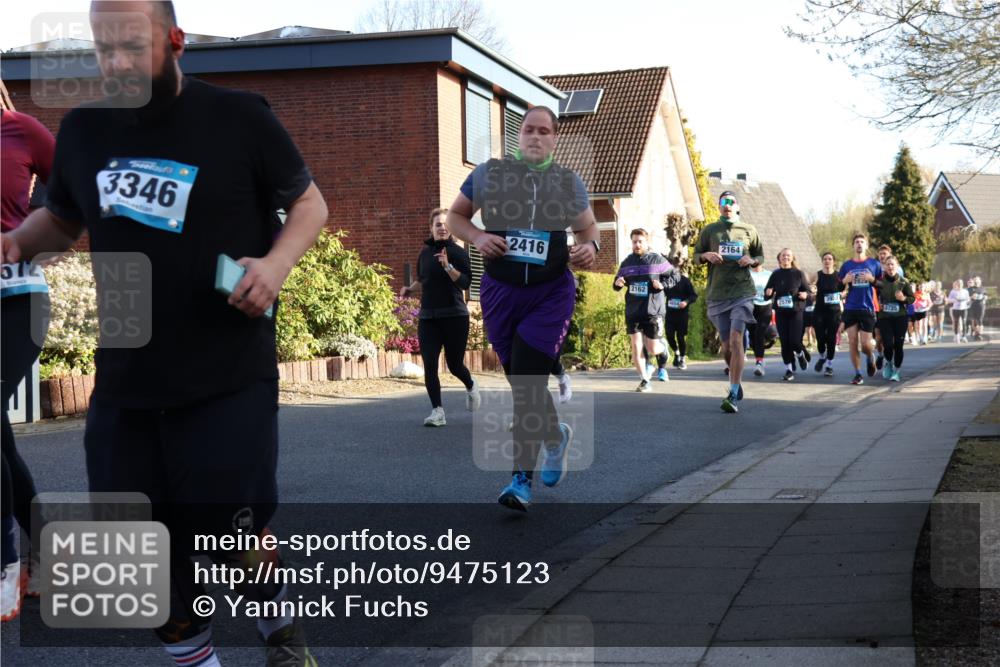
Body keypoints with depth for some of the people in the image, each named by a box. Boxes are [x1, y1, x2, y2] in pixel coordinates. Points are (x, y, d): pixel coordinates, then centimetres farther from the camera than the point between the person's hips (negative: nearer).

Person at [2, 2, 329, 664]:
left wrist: (277, 262, -16)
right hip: (123, 384, 4)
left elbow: (309, 202, 3)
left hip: (228, 381, -4)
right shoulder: (83, 129, 5)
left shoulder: (240, 118, -7)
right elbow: (62, 217, 22)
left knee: (231, 538, -2)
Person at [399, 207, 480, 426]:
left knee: (454, 364, 6)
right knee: (429, 366, -7)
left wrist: (448, 266, -28)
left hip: (455, 316, -4)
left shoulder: (457, 252, -5)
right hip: (428, 317, 4)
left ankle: (471, 387, 39)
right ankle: (437, 412, -1)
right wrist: (410, 289, 6)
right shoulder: (425, 253, 10)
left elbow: (466, 282, -17)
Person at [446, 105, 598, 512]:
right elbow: (455, 216, 12)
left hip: (551, 295, -2)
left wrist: (590, 246, -6)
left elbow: (588, 227, 18)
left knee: (527, 383, -12)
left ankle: (522, 479, -3)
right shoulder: (489, 174, 2)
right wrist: (477, 237, -9)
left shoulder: (569, 183, 5)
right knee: (521, 382, 11)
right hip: (500, 291, 2)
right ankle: (556, 436, 42)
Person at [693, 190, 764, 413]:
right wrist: (706, 255, -8)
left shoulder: (749, 231, 7)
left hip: (742, 292, -2)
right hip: (717, 294, 2)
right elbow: (696, 255, 14)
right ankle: (736, 385, 30)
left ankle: (734, 396, -16)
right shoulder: (709, 230, 7)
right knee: (726, 346, 6)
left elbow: (760, 256, 17)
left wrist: (751, 260, -6)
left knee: (736, 339, -16)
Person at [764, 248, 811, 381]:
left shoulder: (798, 273, 1)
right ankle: (789, 369, 10)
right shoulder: (776, 274, 6)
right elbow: (767, 292, 8)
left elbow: (808, 290, 4)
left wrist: (805, 294, -18)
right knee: (785, 342, 0)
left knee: (794, 341, -10)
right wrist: (768, 293, -15)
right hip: (780, 312, 2)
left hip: (796, 311, -2)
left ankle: (801, 354, 25)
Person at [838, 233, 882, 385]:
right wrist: (844, 280, -9)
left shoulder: (874, 264, 5)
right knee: (852, 342, -2)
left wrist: (872, 279, -11)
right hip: (850, 309, 2)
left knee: (865, 344, -5)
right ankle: (858, 374, 8)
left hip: (867, 308, -2)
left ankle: (870, 358, 30)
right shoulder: (846, 265, 9)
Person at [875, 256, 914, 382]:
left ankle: (896, 371, 15)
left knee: (898, 345, -1)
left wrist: (904, 298, -13)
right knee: (888, 344, -9)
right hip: (884, 317, 0)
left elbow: (912, 298, 5)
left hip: (900, 317, 0)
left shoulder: (903, 282, 1)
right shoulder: (880, 281, 1)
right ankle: (889, 363, 24)